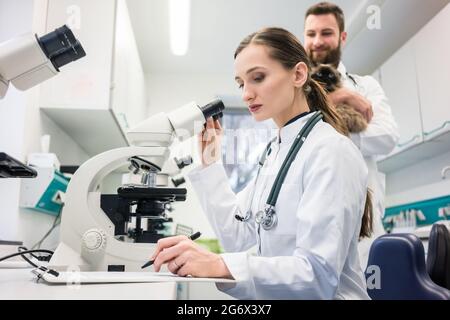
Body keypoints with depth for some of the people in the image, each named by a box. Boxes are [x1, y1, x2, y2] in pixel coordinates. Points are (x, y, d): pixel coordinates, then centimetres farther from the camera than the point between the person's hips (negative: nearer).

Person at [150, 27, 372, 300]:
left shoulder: (331, 150, -16)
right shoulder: (276, 152, 8)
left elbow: (318, 274, -23)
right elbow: (237, 235, 6)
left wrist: (220, 265, -34)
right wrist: (210, 162, 3)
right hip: (279, 293, 6)